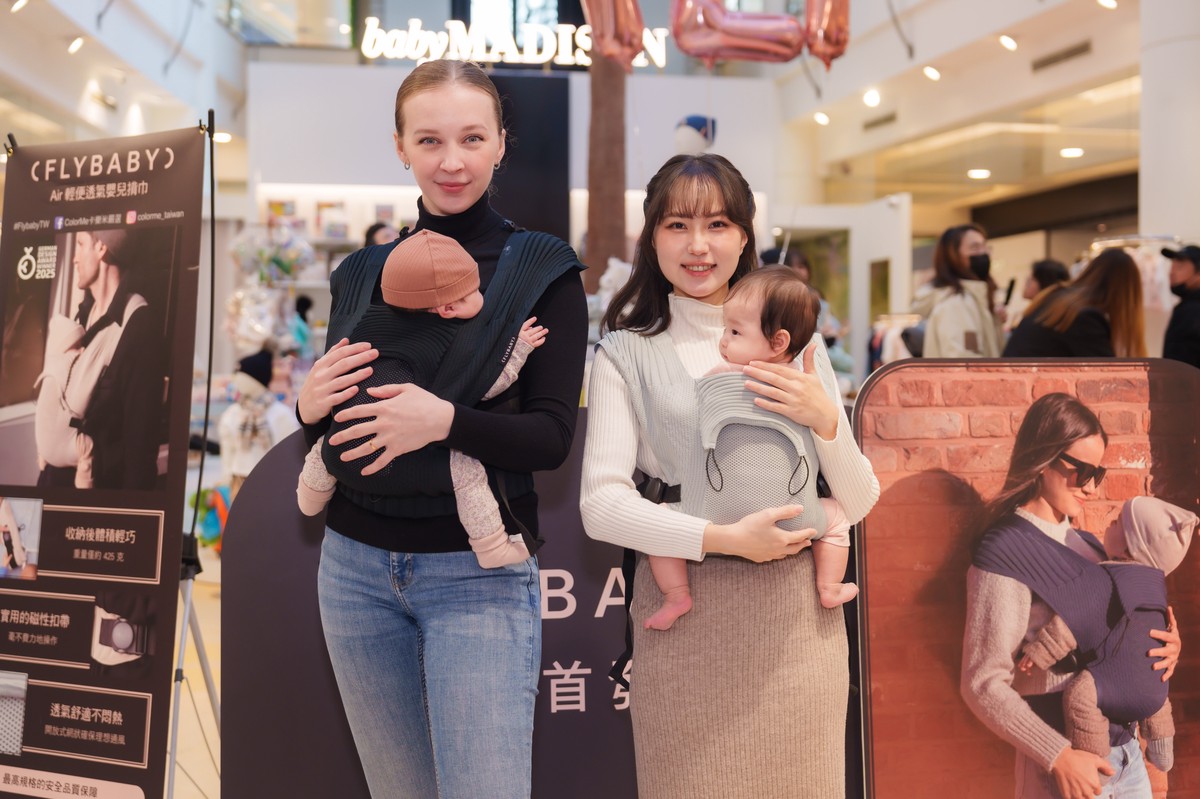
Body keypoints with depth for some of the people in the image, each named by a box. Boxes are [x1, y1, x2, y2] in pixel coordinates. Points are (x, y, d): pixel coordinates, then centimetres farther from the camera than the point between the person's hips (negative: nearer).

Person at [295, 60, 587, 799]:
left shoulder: (543, 271, -4)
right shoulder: (362, 274, 8)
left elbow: (553, 437, -10)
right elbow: (332, 428, 13)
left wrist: (445, 420, -27)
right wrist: (310, 407, -10)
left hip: (478, 576, -4)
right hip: (356, 565, 5)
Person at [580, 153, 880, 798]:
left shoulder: (793, 339, 10)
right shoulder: (627, 352, 2)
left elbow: (857, 504, 8)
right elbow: (601, 504, -8)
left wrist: (826, 421, -10)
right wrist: (725, 538, -17)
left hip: (796, 616, 2)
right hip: (684, 616, -2)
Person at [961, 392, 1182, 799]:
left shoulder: (1087, 544, 7)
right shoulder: (1005, 553, -15)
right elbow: (984, 685, -17)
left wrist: (1168, 643, -2)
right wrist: (1059, 757, -21)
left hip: (1126, 751, 7)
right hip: (1068, 761, -7)